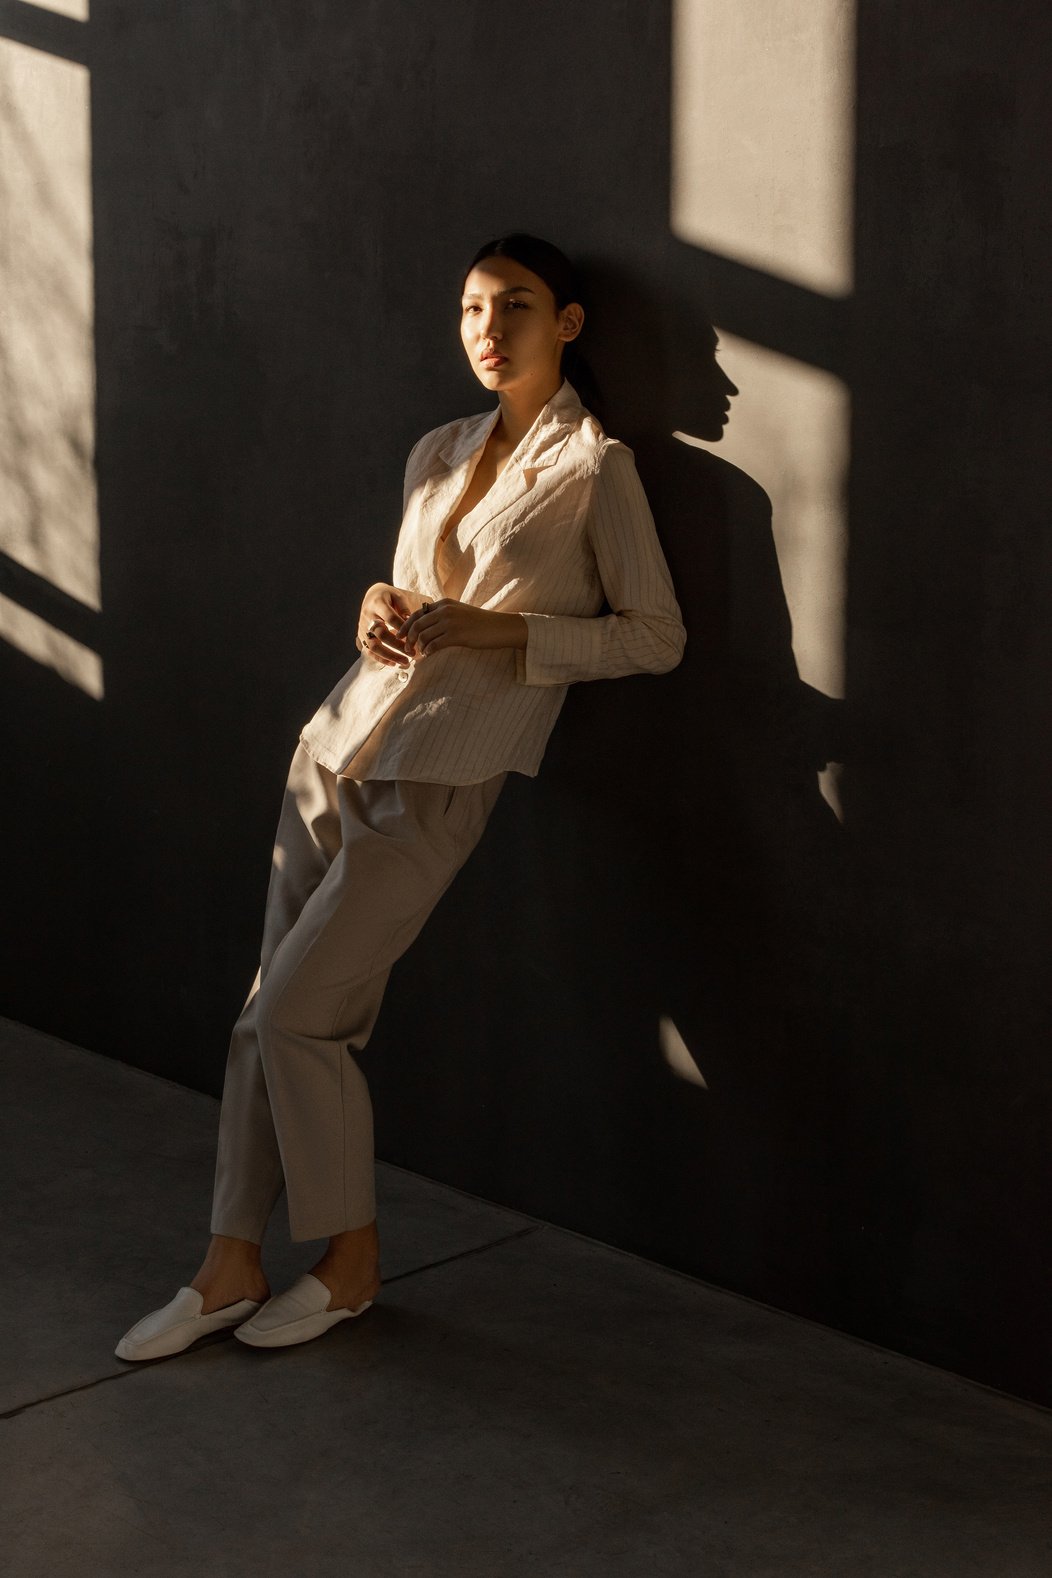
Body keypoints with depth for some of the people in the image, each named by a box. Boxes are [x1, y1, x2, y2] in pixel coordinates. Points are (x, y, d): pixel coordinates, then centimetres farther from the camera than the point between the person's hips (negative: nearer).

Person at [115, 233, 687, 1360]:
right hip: (343, 742, 7)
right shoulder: (437, 455, 15)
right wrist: (380, 604, 2)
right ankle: (232, 1266, 14)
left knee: (299, 1009, -9)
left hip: (438, 778, -7)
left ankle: (353, 1259, 9)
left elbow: (656, 636, -6)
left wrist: (495, 631, -13)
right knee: (269, 1009, 4)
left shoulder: (593, 467, -5)